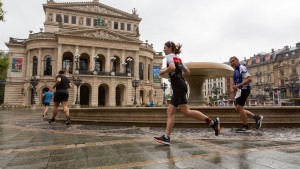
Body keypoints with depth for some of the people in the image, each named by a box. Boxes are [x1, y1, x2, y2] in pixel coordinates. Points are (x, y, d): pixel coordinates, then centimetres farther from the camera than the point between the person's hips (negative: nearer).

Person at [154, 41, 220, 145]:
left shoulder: (170, 56, -1)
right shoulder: (178, 58, 25)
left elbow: (172, 67, -22)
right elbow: (187, 72, 24)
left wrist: (163, 71, -6)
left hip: (178, 86, -9)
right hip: (179, 87, 9)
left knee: (186, 111, -11)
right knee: (170, 112, 3)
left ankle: (212, 122, -5)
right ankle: (166, 137, 0)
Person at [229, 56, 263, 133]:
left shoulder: (242, 68, -11)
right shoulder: (235, 71, 17)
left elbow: (249, 79, -22)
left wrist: (238, 85, -27)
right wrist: (233, 87, 6)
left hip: (244, 89, -10)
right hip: (239, 90, 10)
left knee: (239, 108, -9)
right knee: (238, 109, 8)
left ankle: (246, 127, 3)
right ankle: (256, 117, 18)